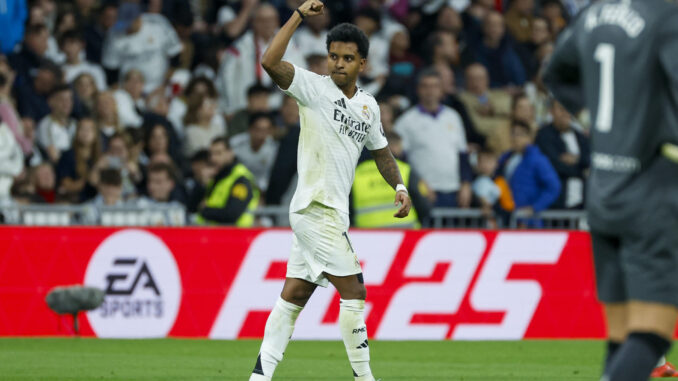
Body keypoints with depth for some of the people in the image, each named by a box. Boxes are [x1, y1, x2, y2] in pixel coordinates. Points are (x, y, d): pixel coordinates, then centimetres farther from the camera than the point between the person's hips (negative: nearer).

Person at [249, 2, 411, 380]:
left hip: (333, 213, 7)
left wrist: (400, 186, 9)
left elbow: (381, 151, 26)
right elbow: (271, 62, -23)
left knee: (294, 295, 7)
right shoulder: (315, 88, -8)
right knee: (353, 291, -8)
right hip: (315, 208, -7)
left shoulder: (369, 105, 13)